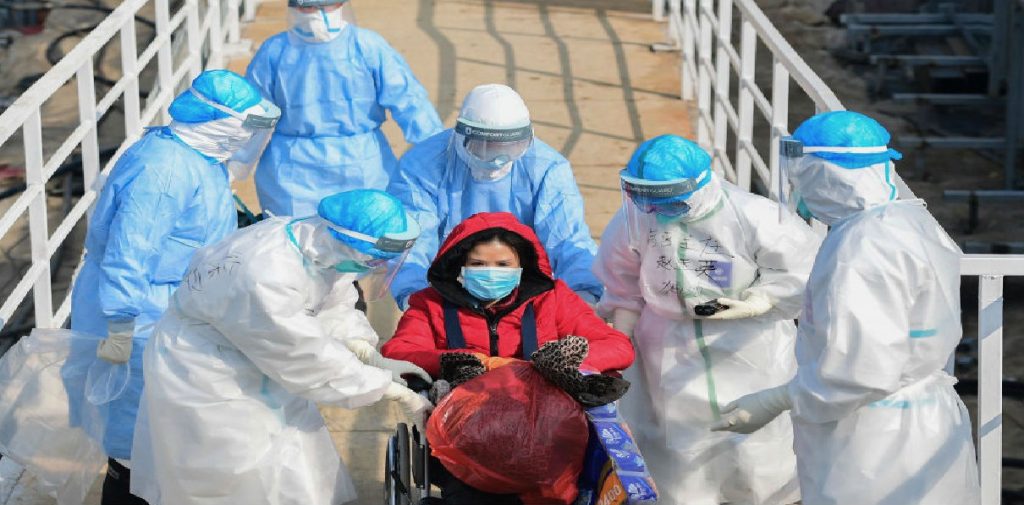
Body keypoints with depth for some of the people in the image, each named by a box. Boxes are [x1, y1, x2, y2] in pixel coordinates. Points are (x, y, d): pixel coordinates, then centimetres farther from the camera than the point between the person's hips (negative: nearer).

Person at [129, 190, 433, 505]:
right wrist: (396, 392, -21)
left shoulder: (314, 240, -14)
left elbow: (336, 309, 2)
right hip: (203, 381, -8)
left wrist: (374, 359, -12)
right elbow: (310, 360, -28)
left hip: (255, 365, 8)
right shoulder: (265, 281, -37)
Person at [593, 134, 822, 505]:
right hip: (675, 358, 3)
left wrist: (756, 302, -20)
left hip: (748, 354, -2)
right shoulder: (636, 217, -15)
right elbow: (623, 283, 1)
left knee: (754, 443, 7)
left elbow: (802, 266, -11)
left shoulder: (751, 217, -23)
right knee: (682, 446, 12)